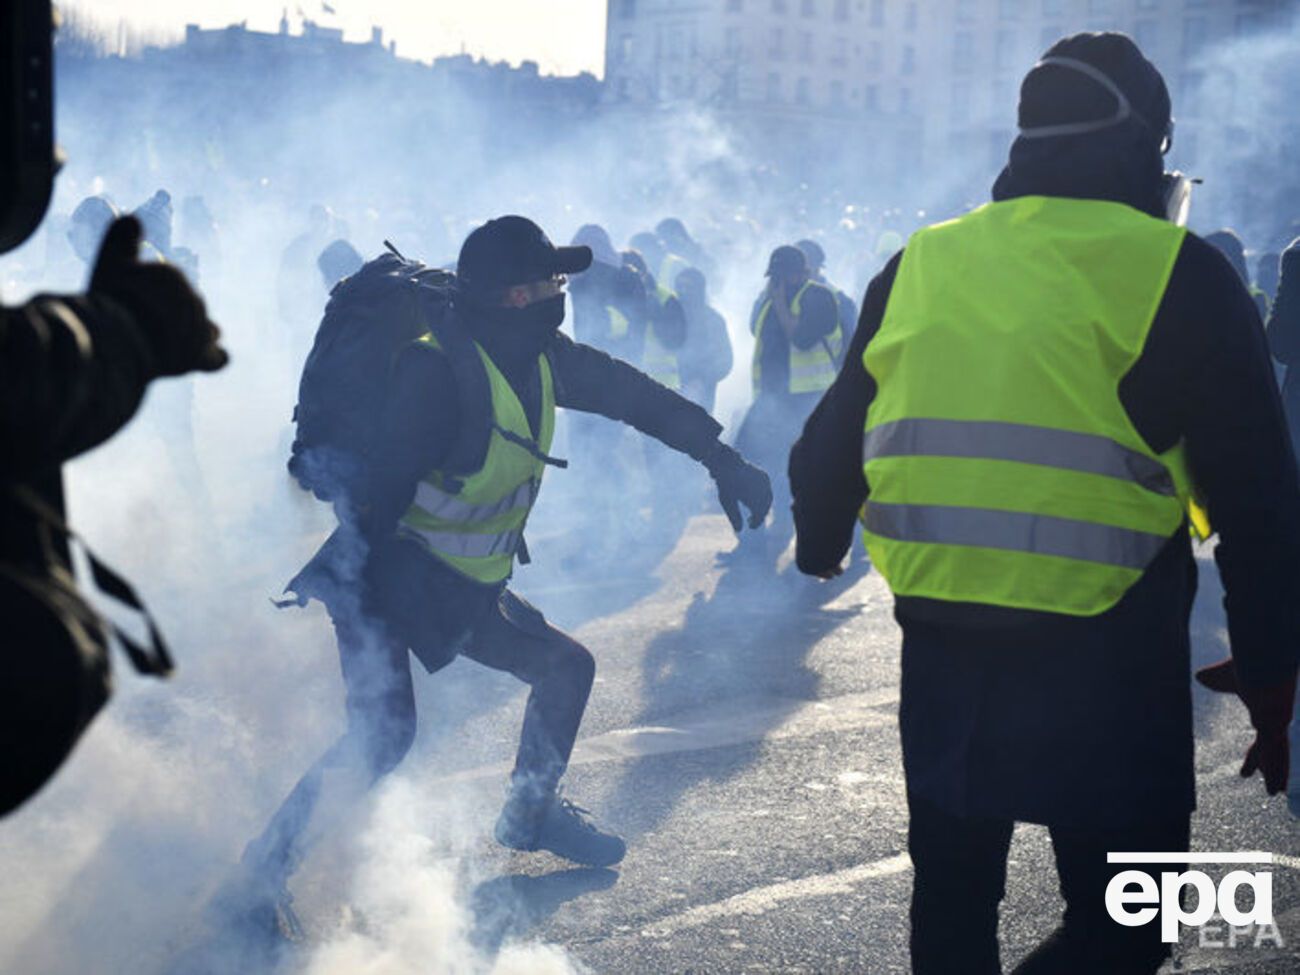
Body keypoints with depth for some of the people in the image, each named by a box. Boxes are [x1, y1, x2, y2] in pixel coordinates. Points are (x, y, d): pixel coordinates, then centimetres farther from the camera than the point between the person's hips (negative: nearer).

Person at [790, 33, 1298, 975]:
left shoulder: (919, 268, 7)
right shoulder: (1180, 276, -5)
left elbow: (830, 448, 17)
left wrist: (820, 548, 38)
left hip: (942, 650, 5)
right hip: (1107, 665, -4)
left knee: (953, 896, 21)